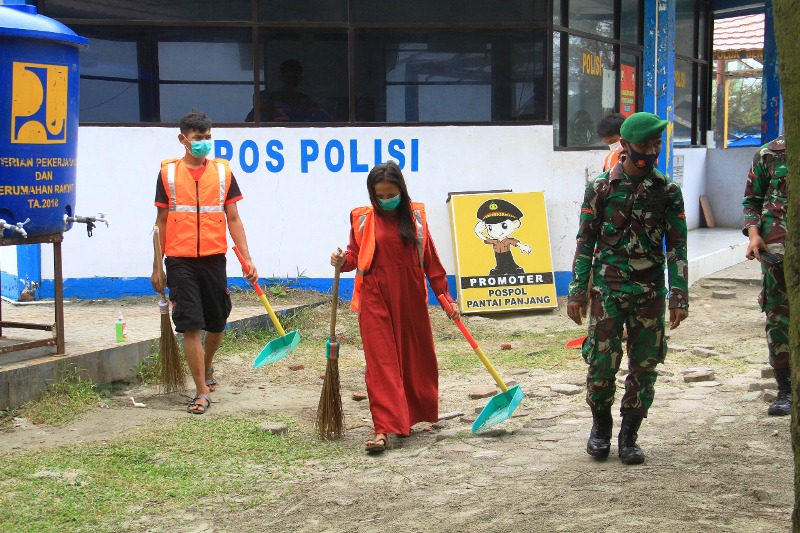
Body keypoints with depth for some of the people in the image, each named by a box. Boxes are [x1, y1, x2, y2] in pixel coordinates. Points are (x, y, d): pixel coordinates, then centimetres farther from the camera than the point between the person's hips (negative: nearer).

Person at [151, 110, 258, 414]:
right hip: (180, 261, -2)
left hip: (214, 259, 2)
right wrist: (157, 266, 4)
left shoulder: (222, 171, 6)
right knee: (190, 326, -7)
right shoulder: (169, 172, 3)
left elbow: (233, 219, 7)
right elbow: (161, 222, 7)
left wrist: (247, 259, -1)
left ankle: (207, 369, 40)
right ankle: (202, 392, 0)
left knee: (217, 325, 11)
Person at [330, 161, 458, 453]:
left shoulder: (415, 216, 4)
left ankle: (420, 414, 32)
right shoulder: (363, 219, 0)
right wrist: (343, 261, -18)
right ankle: (383, 429, -10)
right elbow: (355, 255, 6)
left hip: (411, 298, 2)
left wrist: (446, 297, 7)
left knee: (418, 359, 12)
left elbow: (430, 259, 8)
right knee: (381, 363, -7)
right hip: (376, 299, -2)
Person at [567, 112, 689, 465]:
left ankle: (629, 435, 17)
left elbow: (677, 246, 1)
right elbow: (585, 242, 2)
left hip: (650, 291, 1)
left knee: (644, 366, 3)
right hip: (607, 289, -1)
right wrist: (577, 291, -1)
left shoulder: (668, 191, 2)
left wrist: (679, 296, -7)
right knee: (602, 362, -3)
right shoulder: (601, 188, 0)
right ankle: (601, 425, 21)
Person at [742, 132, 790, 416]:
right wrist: (753, 233, -3)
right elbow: (752, 199, 11)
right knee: (778, 317, 2)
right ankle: (784, 391, 10)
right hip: (777, 247, 0)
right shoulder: (769, 154, 6)